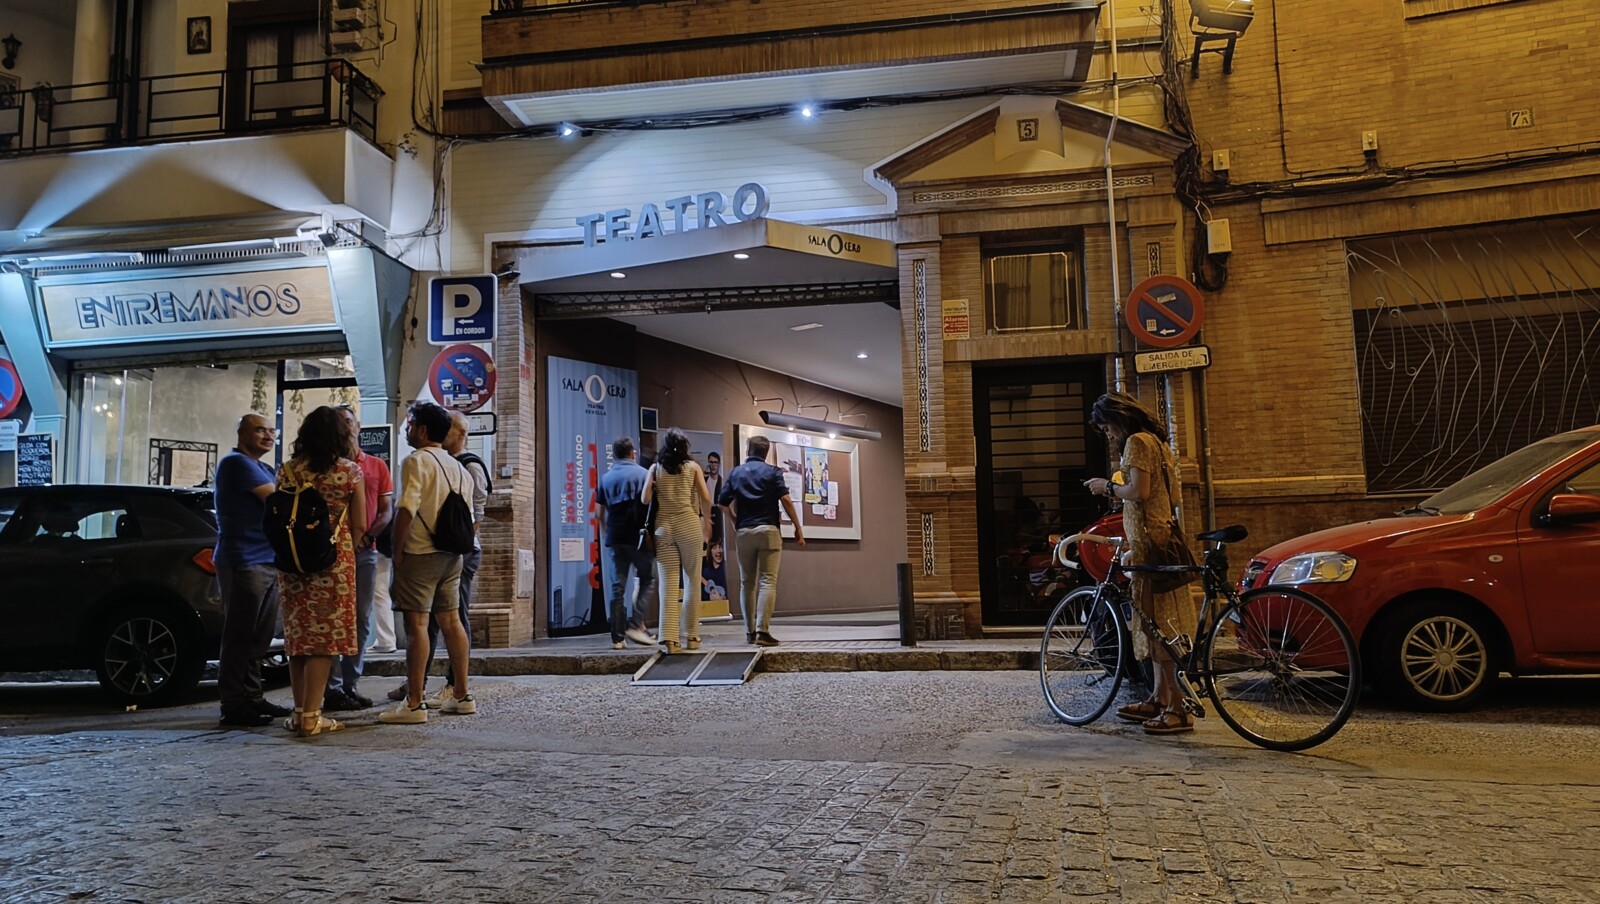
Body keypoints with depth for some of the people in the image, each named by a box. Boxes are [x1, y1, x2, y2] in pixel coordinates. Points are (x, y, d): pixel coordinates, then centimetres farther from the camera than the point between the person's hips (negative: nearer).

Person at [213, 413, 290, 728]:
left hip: (268, 562, 9)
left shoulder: (264, 469, 21)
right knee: (240, 636, -5)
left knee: (259, 637, 11)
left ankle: (251, 698, 17)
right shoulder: (236, 463, -7)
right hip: (244, 562, -9)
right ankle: (234, 706, -1)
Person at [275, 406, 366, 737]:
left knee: (298, 634, 13)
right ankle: (311, 716, -1)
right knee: (325, 636, 0)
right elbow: (359, 526, -4)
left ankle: (299, 711, 20)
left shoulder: (287, 470, 5)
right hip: (335, 560, -4)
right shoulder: (349, 471, -4)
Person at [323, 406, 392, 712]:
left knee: (362, 619, 6)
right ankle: (333, 689, -2)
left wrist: (366, 536, -9)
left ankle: (351, 684, 13)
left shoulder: (377, 466, 12)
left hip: (366, 551, 3)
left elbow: (386, 510, 9)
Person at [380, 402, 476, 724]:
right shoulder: (458, 467, 15)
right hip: (451, 554, 8)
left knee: (416, 624, -6)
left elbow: (406, 510, -18)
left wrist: (397, 552, -12)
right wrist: (456, 544, 18)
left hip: (419, 553, -8)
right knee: (451, 621, 12)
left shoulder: (415, 461, -9)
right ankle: (461, 696, 17)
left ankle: (414, 704, -5)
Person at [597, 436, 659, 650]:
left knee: (617, 586, 5)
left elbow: (601, 512, 13)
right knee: (647, 580, 10)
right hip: (638, 536, -4)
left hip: (615, 538, 4)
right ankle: (636, 624, -4)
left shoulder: (606, 478, 10)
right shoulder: (643, 474, -1)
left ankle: (617, 637, 4)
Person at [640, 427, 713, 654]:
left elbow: (645, 499, -2)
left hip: (663, 525, 1)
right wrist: (706, 521, 11)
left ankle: (670, 638, -8)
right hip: (689, 523, -1)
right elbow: (705, 498, -4)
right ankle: (691, 635, 13)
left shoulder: (655, 469, 8)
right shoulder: (693, 467, 5)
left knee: (668, 584, -1)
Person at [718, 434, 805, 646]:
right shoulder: (772, 472, 2)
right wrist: (798, 528, -3)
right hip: (768, 530, -3)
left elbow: (723, 503, 6)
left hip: (743, 532, 3)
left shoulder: (736, 473, 10)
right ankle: (763, 631, -15)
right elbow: (786, 500, -9)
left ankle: (750, 632, 12)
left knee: (747, 583, 11)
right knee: (767, 581, -6)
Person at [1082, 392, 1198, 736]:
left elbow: (1138, 491, -20)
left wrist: (1107, 487, -4)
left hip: (1149, 541, -10)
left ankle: (1177, 709, -7)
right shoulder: (1156, 442, 21)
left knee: (1157, 623, -9)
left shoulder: (1137, 442, -9)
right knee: (1156, 622, 13)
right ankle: (1159, 700, 19)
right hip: (1163, 537, 10)